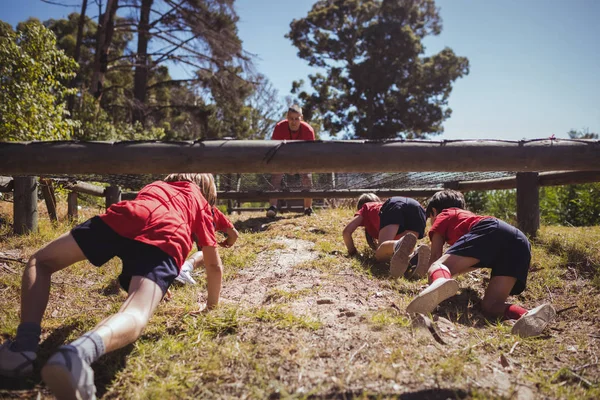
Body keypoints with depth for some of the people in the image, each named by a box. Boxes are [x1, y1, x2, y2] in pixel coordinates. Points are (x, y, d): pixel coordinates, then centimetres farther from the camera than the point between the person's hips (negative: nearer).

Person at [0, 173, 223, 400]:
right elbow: (215, 266, 34)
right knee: (135, 316, -19)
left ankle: (24, 348, -3)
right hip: (167, 239, -2)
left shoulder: (155, 186, 44)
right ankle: (78, 353, -53)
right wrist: (212, 305, 50)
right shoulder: (201, 203, 35)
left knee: (40, 262, 19)